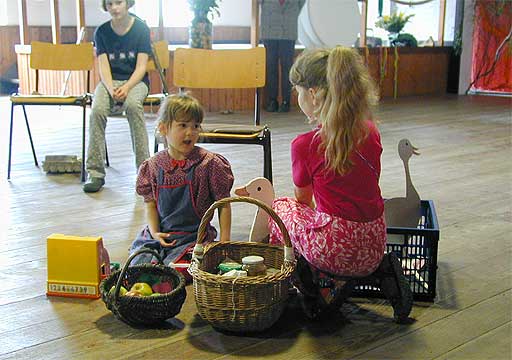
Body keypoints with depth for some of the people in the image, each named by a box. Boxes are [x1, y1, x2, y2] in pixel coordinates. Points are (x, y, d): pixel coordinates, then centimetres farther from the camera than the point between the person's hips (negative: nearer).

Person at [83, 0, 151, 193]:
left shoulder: (141, 28, -2)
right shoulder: (102, 31, 5)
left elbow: (141, 66, -6)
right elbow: (103, 66, -1)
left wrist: (126, 87, -23)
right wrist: (111, 90, -20)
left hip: (135, 81, -2)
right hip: (109, 81, 2)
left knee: (133, 105, -36)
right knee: (97, 110, -29)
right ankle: (95, 173, -27)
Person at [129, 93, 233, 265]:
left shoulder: (209, 163, -7)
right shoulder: (153, 166, 3)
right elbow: (151, 204, 9)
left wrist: (225, 242, -7)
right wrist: (155, 232, -8)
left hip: (192, 236, -3)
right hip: (160, 234, 4)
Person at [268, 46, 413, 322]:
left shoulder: (305, 145, -14)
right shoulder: (370, 132, 2)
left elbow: (303, 200, 4)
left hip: (336, 250, -5)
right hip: (374, 247, 5)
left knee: (279, 207, 20)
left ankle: (321, 285, 6)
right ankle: (381, 272, 13)